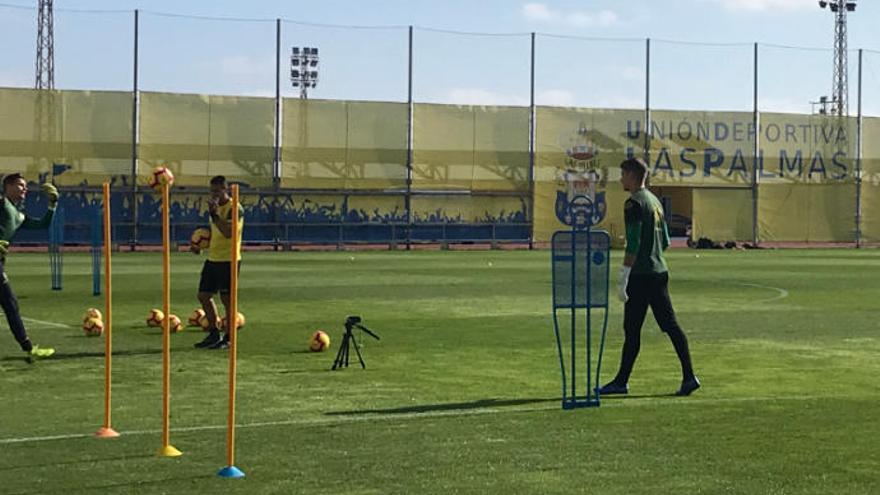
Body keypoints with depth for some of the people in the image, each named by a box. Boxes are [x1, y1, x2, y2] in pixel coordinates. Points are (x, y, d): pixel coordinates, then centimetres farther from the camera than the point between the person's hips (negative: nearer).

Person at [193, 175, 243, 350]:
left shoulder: (235, 208, -13)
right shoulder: (215, 207, 14)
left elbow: (228, 232, -27)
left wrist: (214, 214, -28)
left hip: (228, 260, -9)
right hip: (212, 258, 9)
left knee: (227, 299, -3)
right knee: (204, 296, 10)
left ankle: (227, 338, 7)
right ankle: (214, 334, 22)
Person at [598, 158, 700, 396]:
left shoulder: (634, 204, -12)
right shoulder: (655, 201, 16)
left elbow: (633, 244, -18)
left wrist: (622, 278, -17)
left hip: (641, 275, -9)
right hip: (659, 272, 9)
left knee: (632, 329, -2)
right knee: (670, 325, 6)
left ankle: (622, 381, 4)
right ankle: (688, 377, 2)